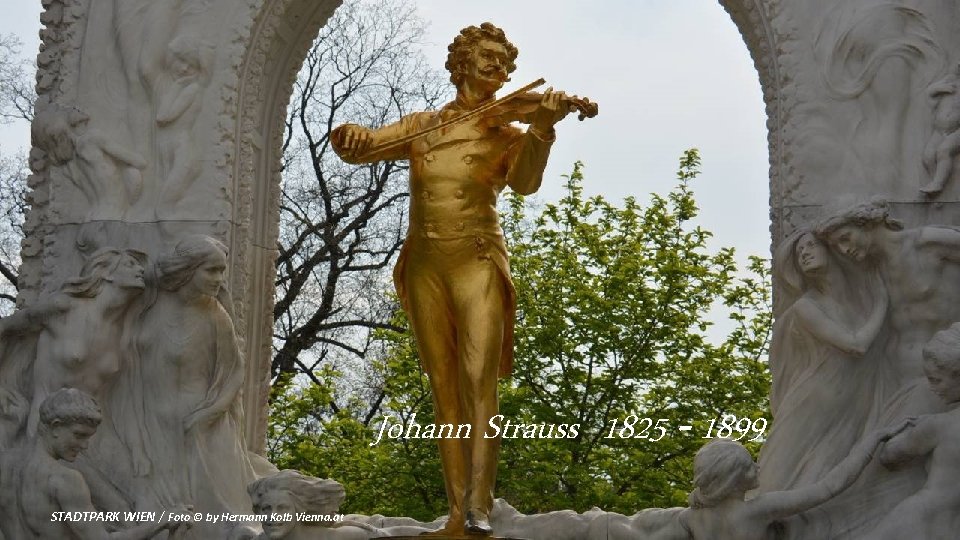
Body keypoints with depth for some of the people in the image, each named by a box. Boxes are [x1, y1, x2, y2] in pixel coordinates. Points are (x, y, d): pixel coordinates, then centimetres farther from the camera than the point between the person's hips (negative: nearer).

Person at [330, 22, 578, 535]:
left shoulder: (505, 136, 6)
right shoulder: (420, 125, 14)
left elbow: (525, 182, -13)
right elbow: (360, 149, 7)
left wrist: (541, 129, -33)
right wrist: (350, 137, -18)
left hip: (476, 262, -3)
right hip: (424, 266, 3)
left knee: (479, 381, -17)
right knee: (444, 388, 2)